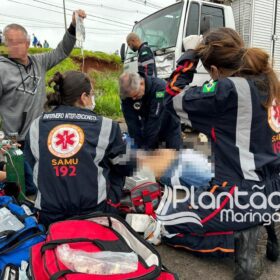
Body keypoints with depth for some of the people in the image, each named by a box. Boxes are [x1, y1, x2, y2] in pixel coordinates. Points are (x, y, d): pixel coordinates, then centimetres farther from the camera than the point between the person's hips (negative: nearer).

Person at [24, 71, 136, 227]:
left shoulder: (36, 126, 2)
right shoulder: (105, 126, -9)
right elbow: (126, 167, 4)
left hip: (49, 215, 5)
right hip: (94, 213, -4)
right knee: (118, 170, 20)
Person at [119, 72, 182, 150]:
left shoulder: (159, 87, -32)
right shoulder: (126, 94, -19)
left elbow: (155, 119, -34)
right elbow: (132, 123, -19)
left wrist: (147, 145, -33)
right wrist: (139, 144, -24)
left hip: (170, 128, -3)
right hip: (149, 130, 3)